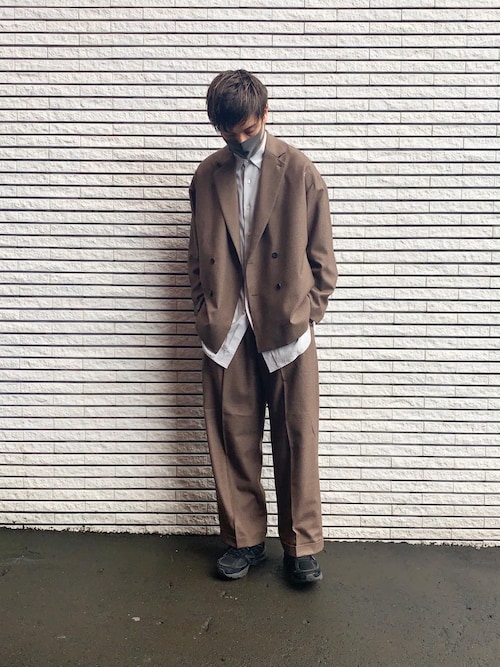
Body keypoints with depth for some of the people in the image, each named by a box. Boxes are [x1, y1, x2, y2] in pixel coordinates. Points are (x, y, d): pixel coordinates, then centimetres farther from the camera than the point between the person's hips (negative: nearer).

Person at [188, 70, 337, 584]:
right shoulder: (207, 176, 9)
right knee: (233, 438, 8)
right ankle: (244, 540, 25)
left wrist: (309, 311, -1)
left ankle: (302, 546, 19)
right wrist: (206, 309, 6)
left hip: (286, 328, -2)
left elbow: (320, 253, 2)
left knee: (296, 439, 2)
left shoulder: (299, 171, 0)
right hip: (226, 331, 3)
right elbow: (198, 253, 15)